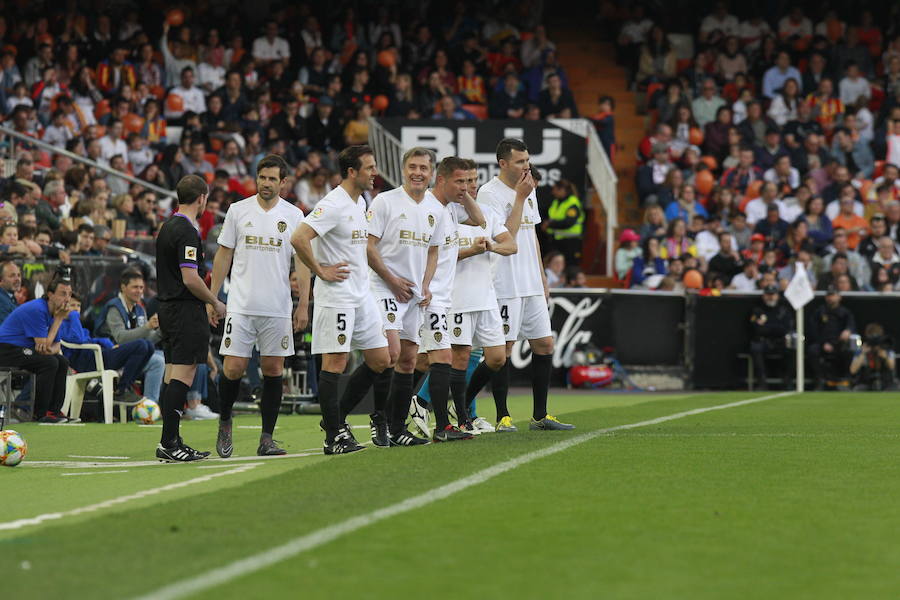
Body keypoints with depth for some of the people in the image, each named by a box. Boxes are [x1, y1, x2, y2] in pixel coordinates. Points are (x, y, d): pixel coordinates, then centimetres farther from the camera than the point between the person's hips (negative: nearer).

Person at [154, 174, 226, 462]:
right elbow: (190, 278, -21)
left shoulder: (167, 227, 15)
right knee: (184, 373, -9)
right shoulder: (187, 232, -15)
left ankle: (171, 441, 11)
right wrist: (216, 302, -8)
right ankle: (169, 443, -13)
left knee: (173, 374, 10)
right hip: (186, 309, -10)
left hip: (167, 306, 10)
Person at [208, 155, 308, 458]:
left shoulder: (294, 215, 4)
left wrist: (303, 305, -1)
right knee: (233, 368, -7)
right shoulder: (238, 210, 4)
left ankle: (267, 438, 7)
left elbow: (302, 261, 5)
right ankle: (224, 424, 18)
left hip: (278, 308, 1)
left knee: (273, 369, 1)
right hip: (241, 305, -1)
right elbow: (224, 254, 9)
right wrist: (212, 297, 5)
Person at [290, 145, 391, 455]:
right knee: (335, 363, -6)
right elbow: (298, 238, -26)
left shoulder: (360, 202, 13)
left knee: (380, 360, 9)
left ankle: (337, 418, 20)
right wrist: (322, 272, -18)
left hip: (362, 295, 9)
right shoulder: (333, 205, -16)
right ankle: (333, 435, -2)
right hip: (335, 297, -9)